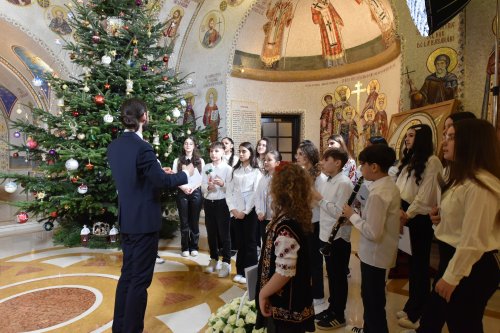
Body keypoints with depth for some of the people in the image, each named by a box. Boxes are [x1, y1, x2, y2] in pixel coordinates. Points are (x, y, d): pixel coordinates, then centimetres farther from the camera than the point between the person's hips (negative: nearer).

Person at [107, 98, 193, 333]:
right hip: (144, 221, -8)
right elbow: (161, 181, -18)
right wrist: (185, 174, -2)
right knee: (140, 279, 4)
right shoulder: (142, 148, -20)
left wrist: (158, 172, 20)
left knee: (128, 274, 19)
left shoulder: (113, 147, 6)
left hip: (126, 220, 9)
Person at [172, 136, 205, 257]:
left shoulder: (200, 161, 9)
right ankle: (185, 247, 13)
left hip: (196, 192, 0)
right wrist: (183, 187, -13)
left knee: (194, 220, 4)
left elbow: (203, 178, 3)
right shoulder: (177, 161, 9)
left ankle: (194, 246, 15)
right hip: (182, 192, 0)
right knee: (184, 221, 4)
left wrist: (193, 187, -11)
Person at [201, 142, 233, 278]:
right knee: (211, 233, 13)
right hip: (208, 203, 4)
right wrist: (208, 186, -19)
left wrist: (222, 184, -27)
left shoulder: (227, 168, -5)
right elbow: (202, 187, 1)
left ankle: (226, 263, 11)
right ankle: (214, 260, 28)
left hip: (222, 203, -4)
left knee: (224, 233, 1)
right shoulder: (206, 168, 6)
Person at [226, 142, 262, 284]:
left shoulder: (256, 171, -3)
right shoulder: (235, 170, 10)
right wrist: (232, 208, -6)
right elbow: (229, 190, 6)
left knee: (250, 242, 3)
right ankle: (240, 271, 22)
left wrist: (245, 211, -11)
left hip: (250, 211, -4)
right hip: (236, 211, 4)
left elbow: (256, 193, -9)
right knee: (239, 242, 10)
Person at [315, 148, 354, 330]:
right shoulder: (328, 181, 9)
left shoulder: (344, 183, -18)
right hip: (327, 236, 8)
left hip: (339, 238, -8)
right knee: (331, 276, 20)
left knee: (339, 277, 8)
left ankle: (338, 316, 23)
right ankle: (332, 308, 36)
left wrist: (321, 199, -22)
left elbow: (340, 212, -24)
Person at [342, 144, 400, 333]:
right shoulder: (391, 186, 4)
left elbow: (373, 233, -29)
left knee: (373, 299, 8)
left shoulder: (378, 194, -26)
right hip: (381, 252, 10)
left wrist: (352, 215, -17)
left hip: (375, 255, -10)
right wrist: (359, 215, 4)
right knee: (370, 295, 26)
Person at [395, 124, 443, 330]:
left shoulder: (432, 161, -10)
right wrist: (398, 211, -3)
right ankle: (412, 306, 29)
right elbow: (398, 188, 10)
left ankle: (417, 314, 17)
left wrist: (407, 214, -18)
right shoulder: (408, 161, 17)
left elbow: (425, 194, -17)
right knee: (412, 262, 16)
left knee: (420, 264, 3)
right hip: (407, 214, 8)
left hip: (421, 218, -8)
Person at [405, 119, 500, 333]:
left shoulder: (479, 186, -24)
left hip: (470, 269, -10)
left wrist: (452, 277, -18)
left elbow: (473, 241, -25)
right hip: (452, 258, 10)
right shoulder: (463, 179, 10)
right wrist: (442, 217, 2)